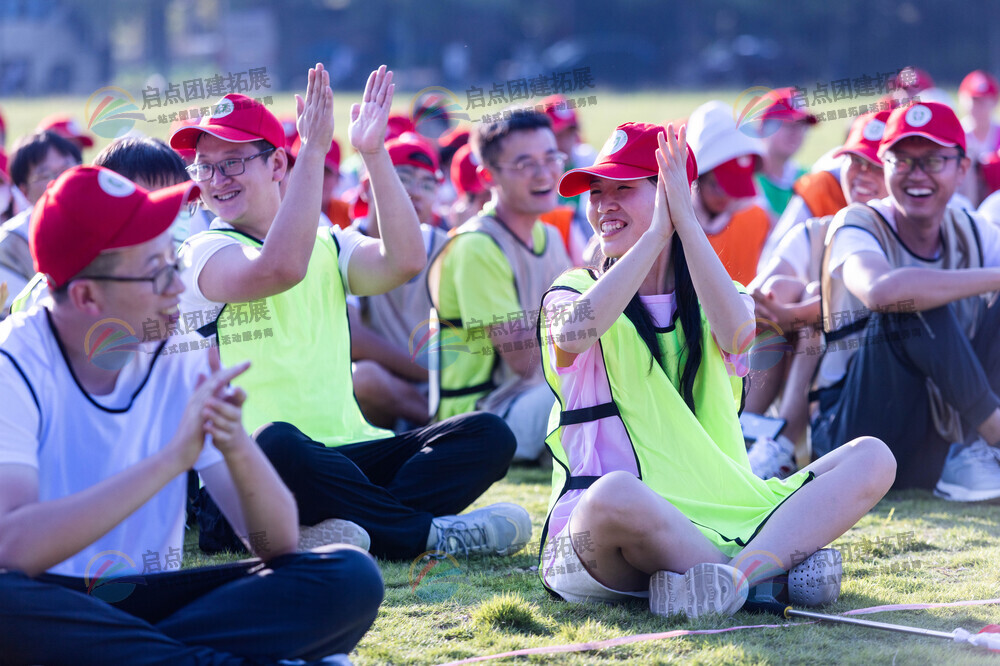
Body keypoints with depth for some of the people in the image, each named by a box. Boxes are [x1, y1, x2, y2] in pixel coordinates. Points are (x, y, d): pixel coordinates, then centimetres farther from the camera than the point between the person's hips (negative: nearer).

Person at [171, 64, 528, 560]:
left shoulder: (327, 246, 18)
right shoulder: (204, 252, 1)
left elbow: (404, 260, -3)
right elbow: (280, 269, -21)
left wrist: (373, 153, -8)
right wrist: (313, 150, -20)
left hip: (347, 455, 6)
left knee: (488, 436, -13)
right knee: (276, 444, -41)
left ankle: (346, 529, -35)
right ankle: (431, 533, -27)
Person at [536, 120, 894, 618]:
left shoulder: (707, 302, 16)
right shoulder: (577, 290, 8)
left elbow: (736, 336, -11)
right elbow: (573, 333, -19)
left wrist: (685, 222, -13)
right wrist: (655, 233, -13)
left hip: (721, 515, 4)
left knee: (871, 458, -14)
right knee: (615, 492, -41)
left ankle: (738, 572, -32)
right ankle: (770, 570, -23)